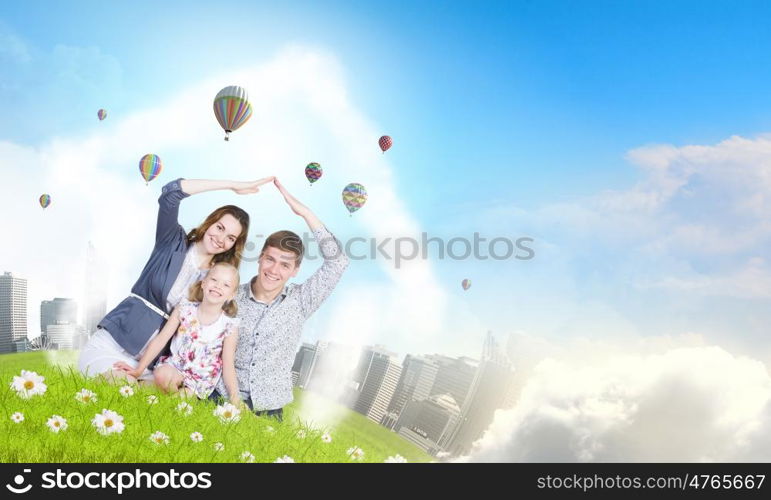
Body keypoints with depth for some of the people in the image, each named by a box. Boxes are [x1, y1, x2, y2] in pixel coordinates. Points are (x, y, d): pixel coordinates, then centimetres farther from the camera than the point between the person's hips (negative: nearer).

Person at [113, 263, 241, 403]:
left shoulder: (229, 326, -11)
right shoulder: (185, 309, -7)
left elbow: (228, 366, -6)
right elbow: (161, 339, -4)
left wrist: (235, 398, -14)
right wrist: (138, 370, -6)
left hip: (201, 380, -1)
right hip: (175, 364, 2)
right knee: (161, 375, -30)